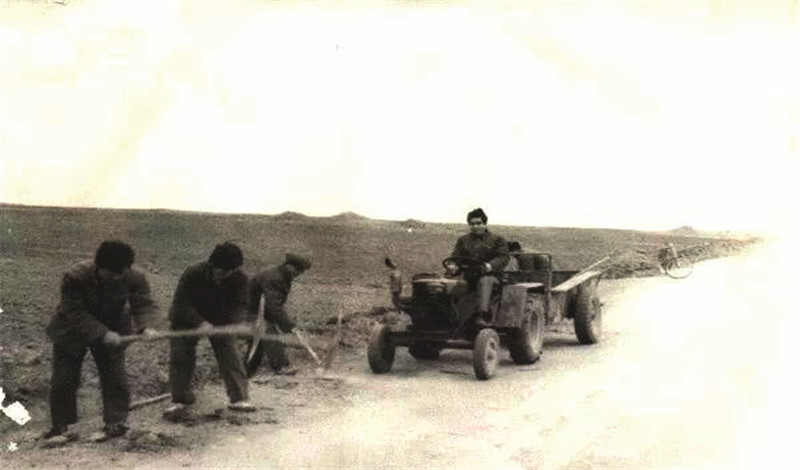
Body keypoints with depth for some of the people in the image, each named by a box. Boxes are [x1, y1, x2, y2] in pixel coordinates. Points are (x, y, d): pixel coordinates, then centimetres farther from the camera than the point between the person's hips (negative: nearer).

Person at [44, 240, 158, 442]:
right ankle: (59, 426, 16)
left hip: (112, 332, 2)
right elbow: (75, 313, -30)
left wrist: (146, 326, -43)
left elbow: (144, 305, -21)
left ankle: (117, 422, 9)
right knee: (64, 379, 2)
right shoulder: (75, 277, -31)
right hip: (73, 331, -1)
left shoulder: (134, 279, -21)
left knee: (114, 377, -3)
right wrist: (102, 334, -39)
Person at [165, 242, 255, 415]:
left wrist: (237, 323, -41)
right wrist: (200, 323, -41)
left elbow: (239, 304, -19)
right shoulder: (193, 274, -29)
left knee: (229, 355, -11)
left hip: (220, 320, 1)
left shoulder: (239, 279, -20)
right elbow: (181, 303, -28)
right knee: (180, 357, -2)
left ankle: (238, 399, -9)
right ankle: (181, 399, 15)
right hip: (187, 320, -1)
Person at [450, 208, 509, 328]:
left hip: (489, 275, -3)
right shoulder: (462, 241, 24)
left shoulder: (497, 240, 13)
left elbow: (503, 258, -1)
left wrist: (490, 266, -23)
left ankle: (481, 315, -53)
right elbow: (455, 256, 15)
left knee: (484, 281, -39)